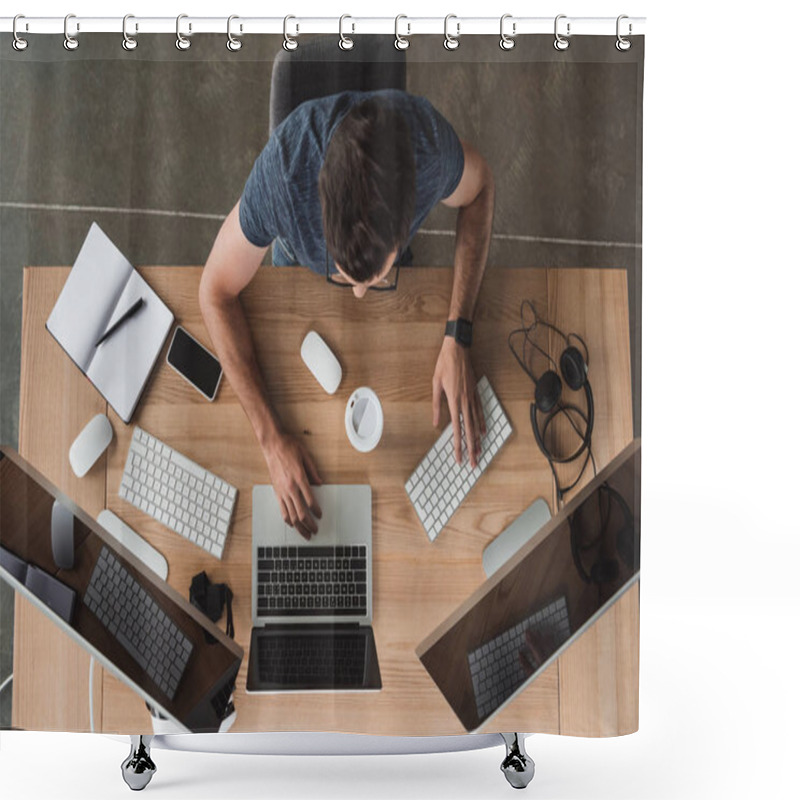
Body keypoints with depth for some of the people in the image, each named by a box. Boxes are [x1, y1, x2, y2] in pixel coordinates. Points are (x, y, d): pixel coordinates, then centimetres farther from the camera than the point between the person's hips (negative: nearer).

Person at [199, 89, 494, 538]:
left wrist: (458, 340, -33)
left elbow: (480, 186, -22)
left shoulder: (430, 145, -47)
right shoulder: (280, 177, -49)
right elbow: (217, 292, -32)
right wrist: (272, 439, -38)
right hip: (299, 256, 0)